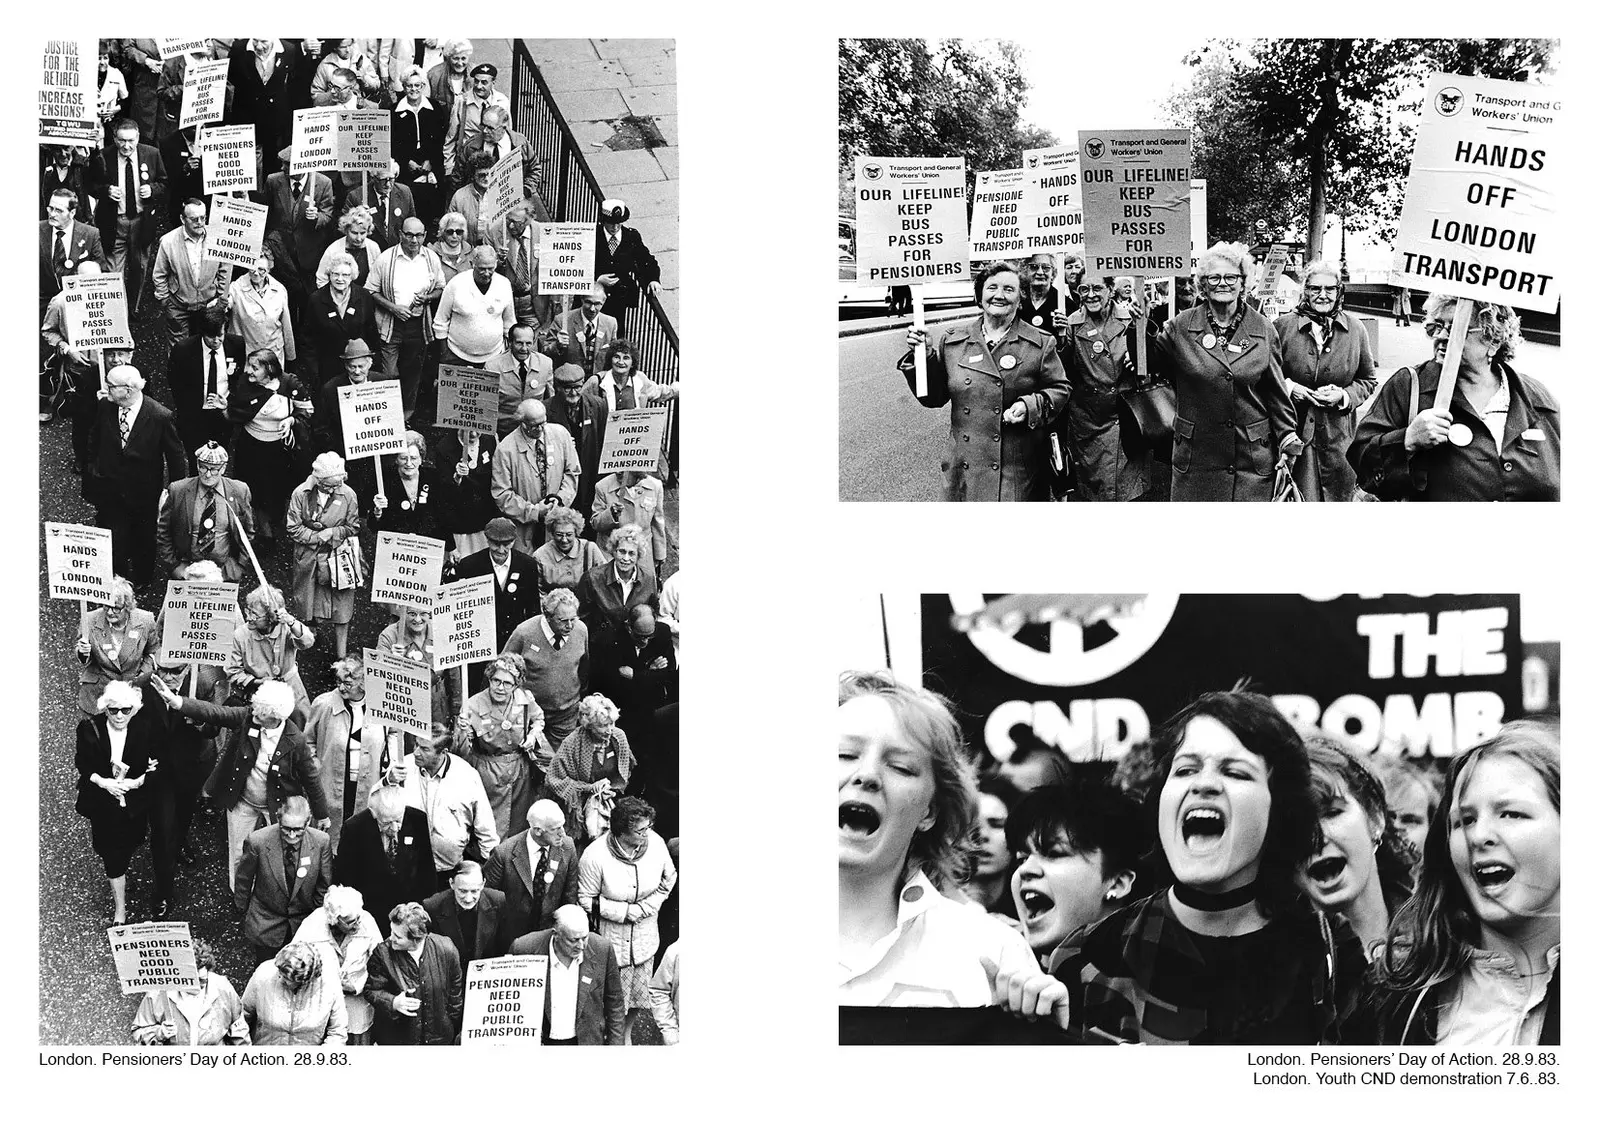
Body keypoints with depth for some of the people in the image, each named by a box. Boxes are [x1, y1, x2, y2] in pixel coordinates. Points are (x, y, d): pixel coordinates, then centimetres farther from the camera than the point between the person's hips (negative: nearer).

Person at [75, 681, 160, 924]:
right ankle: (120, 911, 7)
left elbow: (155, 767, -6)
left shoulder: (146, 728, -14)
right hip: (102, 802, -1)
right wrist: (103, 782, -20)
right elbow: (83, 766, -4)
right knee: (113, 856, 0)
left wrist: (136, 782, -22)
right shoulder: (89, 728, -14)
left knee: (126, 847, 19)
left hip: (135, 801, 1)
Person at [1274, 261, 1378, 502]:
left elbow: (1368, 379, 13)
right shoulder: (1283, 326, 0)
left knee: (1340, 495, 3)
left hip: (1338, 436, 2)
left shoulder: (1356, 330, 6)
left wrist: (1344, 395, -6)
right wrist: (1289, 388, -12)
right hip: (1293, 432, -2)